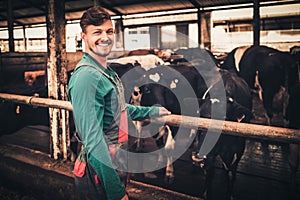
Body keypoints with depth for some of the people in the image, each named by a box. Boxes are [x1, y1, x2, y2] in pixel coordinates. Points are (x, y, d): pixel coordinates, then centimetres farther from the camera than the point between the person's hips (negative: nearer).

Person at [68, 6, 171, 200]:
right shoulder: (86, 77, -23)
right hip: (102, 176, -9)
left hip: (118, 167, 9)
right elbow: (93, 141, -27)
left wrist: (152, 111, 31)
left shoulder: (108, 72, 8)